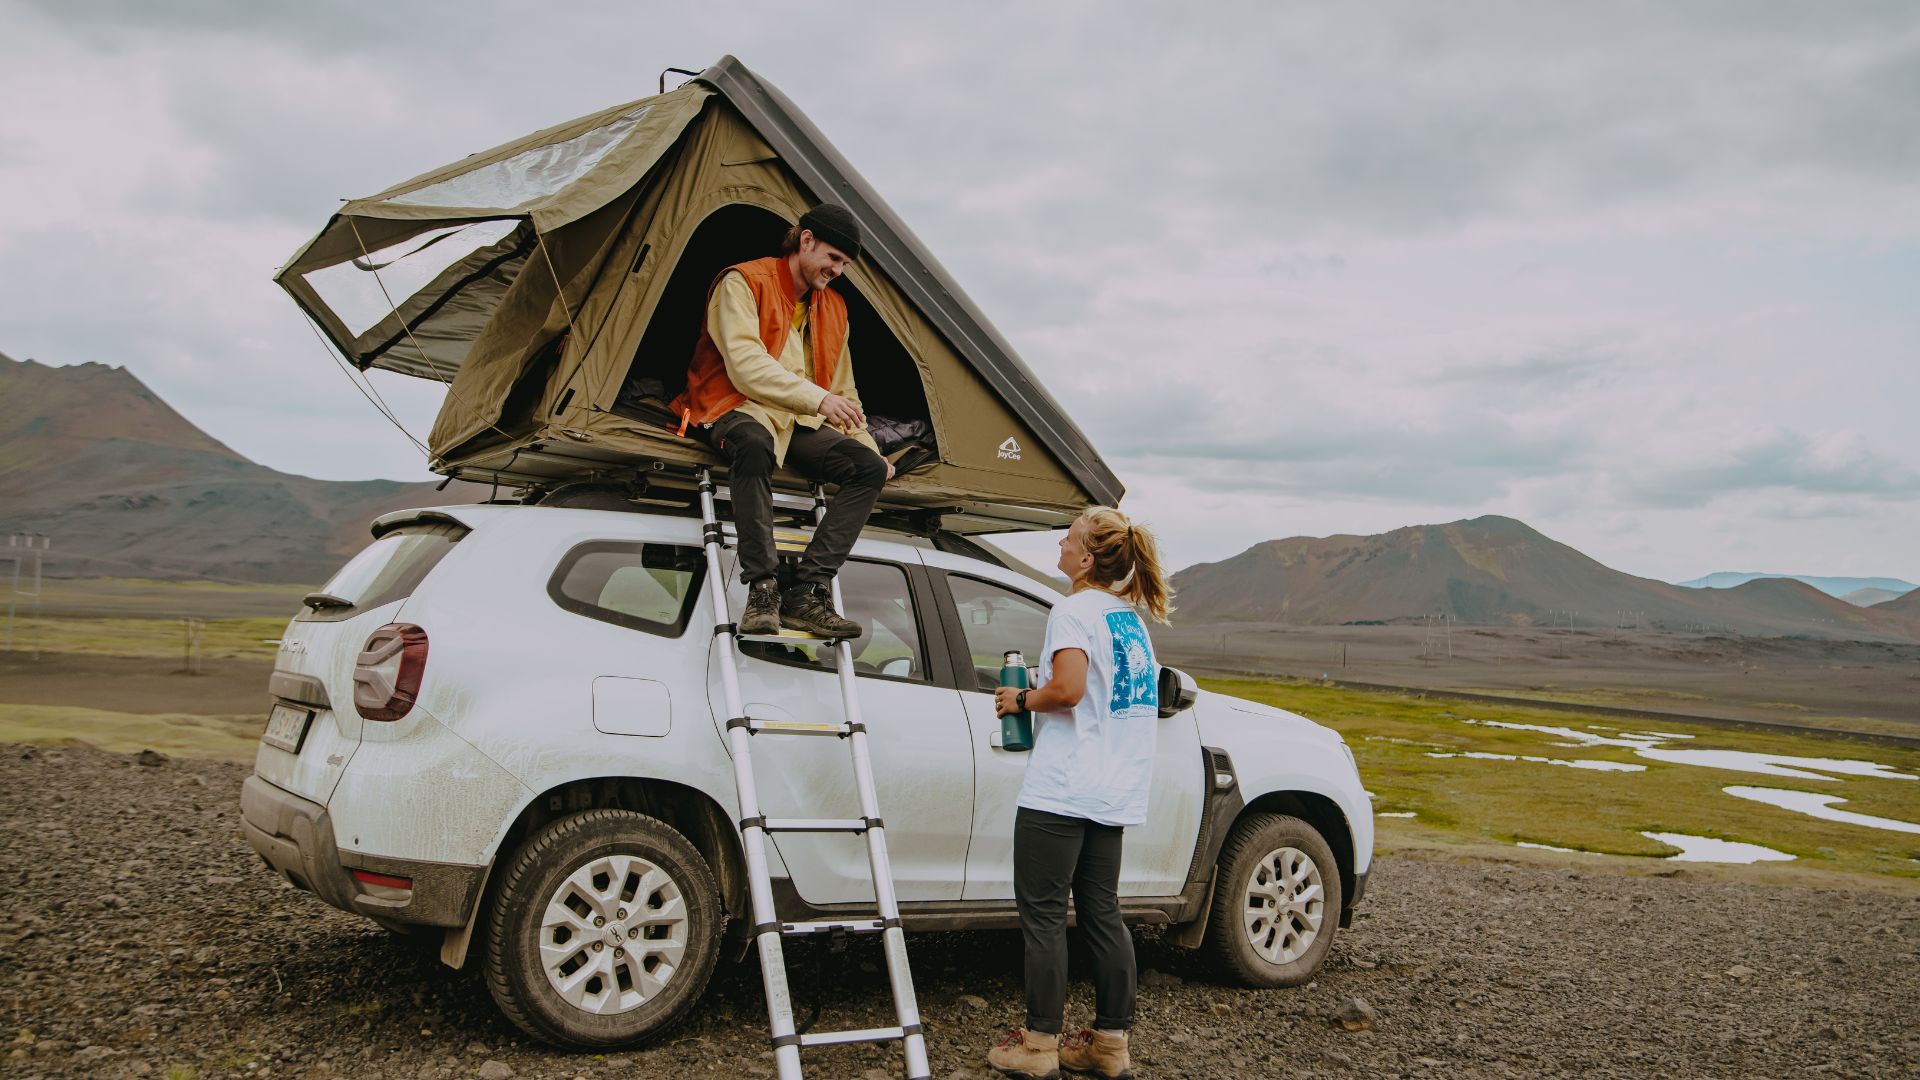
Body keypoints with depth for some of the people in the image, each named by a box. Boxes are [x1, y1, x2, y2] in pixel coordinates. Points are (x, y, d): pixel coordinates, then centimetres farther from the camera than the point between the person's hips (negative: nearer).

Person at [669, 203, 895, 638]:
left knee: (870, 467, -18)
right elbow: (744, 364, -20)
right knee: (754, 443, -42)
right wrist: (817, 398, -27)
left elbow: (842, 388, 25)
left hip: (800, 423, 7)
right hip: (736, 411, -7)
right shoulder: (743, 283, -6)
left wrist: (863, 441, 14)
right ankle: (762, 588, -39)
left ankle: (807, 593, -25)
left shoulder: (833, 307, 17)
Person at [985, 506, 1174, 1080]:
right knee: (1101, 913, 13)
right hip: (1115, 793, 8)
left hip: (1061, 790, -8)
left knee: (1043, 914, 0)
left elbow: (1067, 689, -24)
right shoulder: (1131, 616, 15)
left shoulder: (1074, 610, -11)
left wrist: (1022, 700, -6)